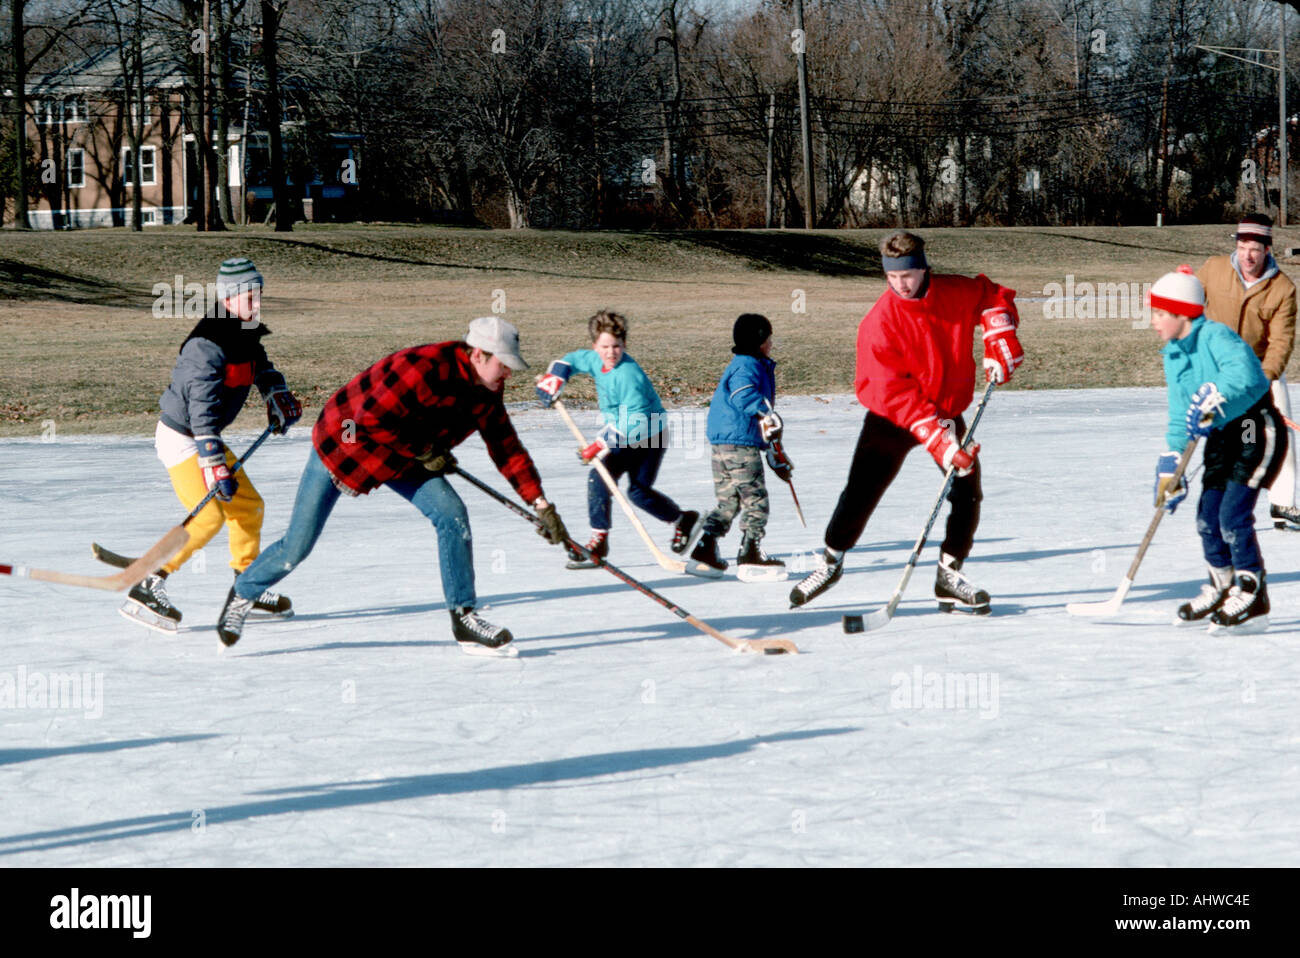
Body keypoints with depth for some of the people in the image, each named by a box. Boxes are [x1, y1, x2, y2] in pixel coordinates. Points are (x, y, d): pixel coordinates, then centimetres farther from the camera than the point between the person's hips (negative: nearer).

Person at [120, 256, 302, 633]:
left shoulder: (245, 335, 4)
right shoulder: (209, 345, -26)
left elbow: (261, 365, 25)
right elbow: (202, 407, -31)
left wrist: (276, 394, 5)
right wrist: (214, 464, -35)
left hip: (207, 437, 9)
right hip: (180, 437, -9)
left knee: (248, 506, 11)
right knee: (208, 516, -20)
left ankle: (249, 591, 24)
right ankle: (145, 590, -17)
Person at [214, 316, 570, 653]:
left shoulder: (484, 391, -8)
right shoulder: (425, 368, -34)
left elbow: (507, 447, 1)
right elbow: (371, 422, -33)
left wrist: (540, 504, -1)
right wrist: (424, 452, -24)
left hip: (403, 455, 7)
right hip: (344, 439, -7)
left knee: (452, 514, -14)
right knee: (296, 549, -1)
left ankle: (464, 618, -6)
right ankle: (243, 594, 28)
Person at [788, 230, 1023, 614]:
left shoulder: (956, 293, -12)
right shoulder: (880, 322, -22)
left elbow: (993, 296, 12)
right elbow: (895, 393, -26)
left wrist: (999, 339, -7)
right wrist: (939, 441, -33)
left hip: (947, 411, 3)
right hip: (892, 421, -3)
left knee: (967, 492, -8)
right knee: (861, 493, -5)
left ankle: (949, 576, 7)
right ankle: (831, 561, 19)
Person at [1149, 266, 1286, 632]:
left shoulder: (1216, 337, -20)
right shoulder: (1172, 355, 8)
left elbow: (1245, 373, -39)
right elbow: (1179, 415, 14)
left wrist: (1212, 403, -45)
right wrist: (1170, 465, 9)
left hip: (1256, 432, -9)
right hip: (1222, 438, 9)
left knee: (1233, 515, -15)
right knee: (1208, 516, 10)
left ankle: (1252, 599, -7)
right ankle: (1222, 589, 28)